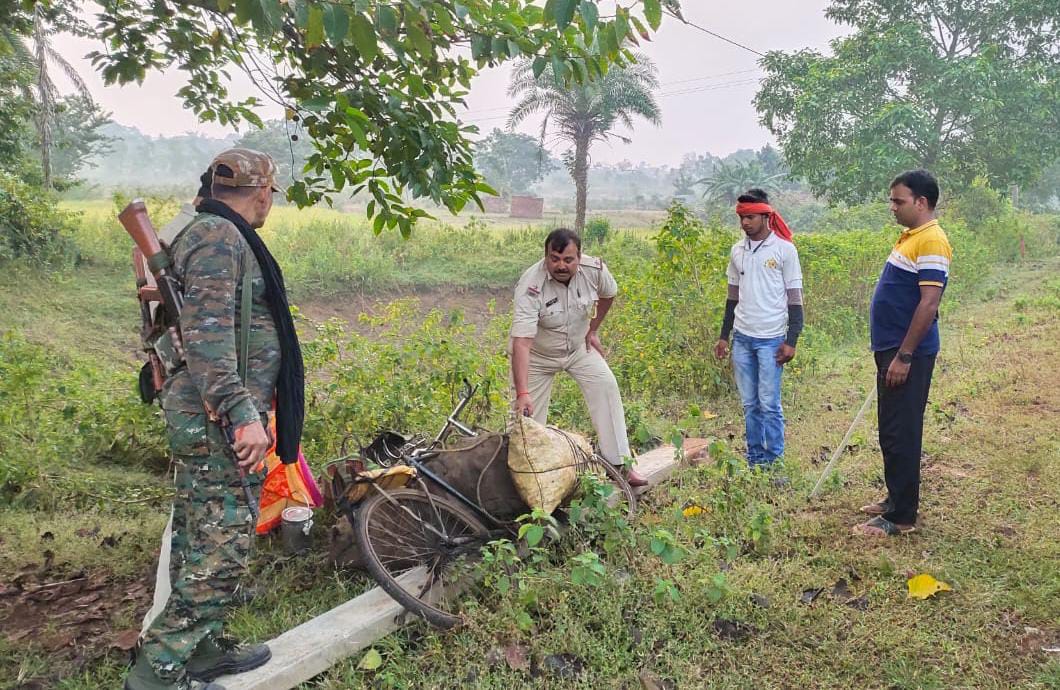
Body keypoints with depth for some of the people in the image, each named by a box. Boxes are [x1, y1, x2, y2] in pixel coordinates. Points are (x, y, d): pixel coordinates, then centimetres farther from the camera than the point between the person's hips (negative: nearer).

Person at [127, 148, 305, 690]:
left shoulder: (219, 234, 19)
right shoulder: (219, 237, -14)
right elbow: (207, 336, -24)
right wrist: (243, 414, -29)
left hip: (209, 417, 11)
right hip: (215, 420, -11)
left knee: (201, 541, 17)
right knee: (222, 549, -6)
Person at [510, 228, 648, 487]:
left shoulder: (594, 269, -22)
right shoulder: (530, 287, -34)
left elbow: (608, 294, 5)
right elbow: (521, 342, -41)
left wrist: (593, 330, 3)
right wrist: (522, 394, -48)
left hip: (579, 347, 3)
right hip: (538, 354, -3)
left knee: (606, 386, -13)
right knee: (527, 416, -4)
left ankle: (618, 463, -7)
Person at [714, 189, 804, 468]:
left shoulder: (784, 249, -5)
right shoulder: (737, 251, 10)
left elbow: (795, 298, -4)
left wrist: (791, 341, -10)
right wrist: (724, 336, 15)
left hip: (771, 339, -5)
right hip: (741, 338, 5)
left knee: (769, 404, -3)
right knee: (749, 404, 9)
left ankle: (774, 464, 8)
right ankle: (754, 461, 19)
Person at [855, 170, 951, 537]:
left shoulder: (931, 242, -16)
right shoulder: (909, 237, 15)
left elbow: (929, 304, -22)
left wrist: (904, 356, -22)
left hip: (908, 355, -10)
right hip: (892, 350, 10)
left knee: (901, 435, -4)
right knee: (891, 432, 17)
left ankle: (902, 517, 5)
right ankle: (896, 498, 30)